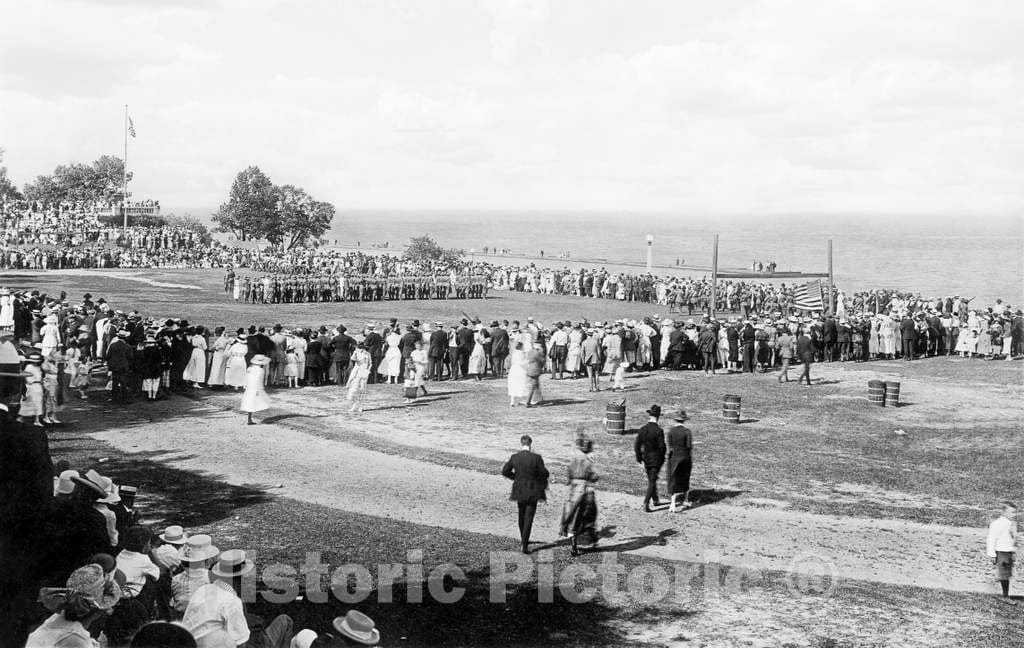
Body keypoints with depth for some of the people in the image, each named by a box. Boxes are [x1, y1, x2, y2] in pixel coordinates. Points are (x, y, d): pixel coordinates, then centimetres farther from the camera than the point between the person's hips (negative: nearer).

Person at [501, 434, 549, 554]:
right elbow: (544, 473, -8)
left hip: (519, 489, 3)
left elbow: (504, 472, 0)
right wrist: (544, 485, 12)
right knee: (529, 517, 0)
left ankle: (523, 539, 38)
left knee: (522, 515, 23)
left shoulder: (514, 457, -6)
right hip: (532, 491, -3)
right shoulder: (536, 458, -15)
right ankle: (525, 545, -8)